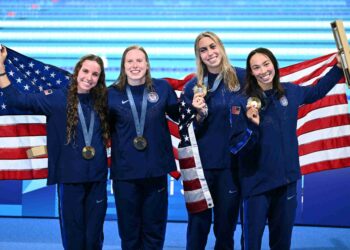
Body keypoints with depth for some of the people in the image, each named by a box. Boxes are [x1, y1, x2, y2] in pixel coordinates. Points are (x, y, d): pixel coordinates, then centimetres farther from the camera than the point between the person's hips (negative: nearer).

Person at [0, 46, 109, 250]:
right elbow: (17, 100, -8)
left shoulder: (101, 101, 7)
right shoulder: (58, 99, -4)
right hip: (70, 176, -3)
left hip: (97, 177, 3)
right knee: (73, 233, 7)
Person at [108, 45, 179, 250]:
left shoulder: (162, 87, 1)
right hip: (125, 171, -1)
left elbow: (179, 116, 11)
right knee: (129, 229, 10)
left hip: (156, 169, 1)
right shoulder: (113, 93, -2)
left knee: (154, 228, 14)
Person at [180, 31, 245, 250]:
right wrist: (198, 113, -16)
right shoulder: (193, 86, 1)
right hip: (201, 164, 0)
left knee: (226, 225, 11)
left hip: (233, 163, 0)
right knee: (198, 226, 4)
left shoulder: (242, 77, -1)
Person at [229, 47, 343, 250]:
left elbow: (317, 92, 25)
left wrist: (339, 67, 23)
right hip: (257, 182, -4)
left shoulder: (290, 91, 3)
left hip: (287, 179, 4)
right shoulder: (242, 102, -13)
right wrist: (252, 125, -30)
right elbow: (235, 146, -14)